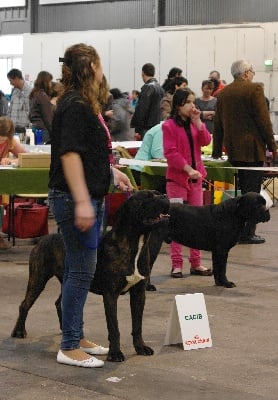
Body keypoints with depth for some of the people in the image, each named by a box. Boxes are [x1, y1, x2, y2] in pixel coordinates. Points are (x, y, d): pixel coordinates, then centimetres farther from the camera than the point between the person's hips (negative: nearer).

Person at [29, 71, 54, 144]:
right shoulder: (43, 96, -12)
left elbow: (30, 116, 21)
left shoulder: (33, 95, 15)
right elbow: (47, 118, -13)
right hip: (43, 129, -9)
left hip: (35, 127, 9)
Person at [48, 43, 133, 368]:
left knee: (78, 269, 14)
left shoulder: (83, 104, 13)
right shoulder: (75, 106, -16)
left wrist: (112, 173, 28)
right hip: (74, 198, -10)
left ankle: (76, 337, 23)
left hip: (89, 198, 10)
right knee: (81, 271, -6)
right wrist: (81, 201, -27)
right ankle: (69, 348, 1)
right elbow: (69, 154, -23)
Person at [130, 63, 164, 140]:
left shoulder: (147, 87, -11)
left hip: (148, 128, -9)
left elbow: (142, 110, -16)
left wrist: (138, 130, -14)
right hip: (158, 127, 9)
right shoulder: (160, 87, 15)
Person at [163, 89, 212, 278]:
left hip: (195, 178, 6)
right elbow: (171, 152, -13)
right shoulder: (169, 126, -6)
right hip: (177, 178, -6)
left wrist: (197, 121, -8)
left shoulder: (196, 124, 12)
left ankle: (196, 263, 12)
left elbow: (206, 141, -2)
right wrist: (188, 169, -19)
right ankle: (177, 264, 2)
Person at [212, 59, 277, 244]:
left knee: (244, 189, 15)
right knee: (252, 191, -3)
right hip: (253, 148, -6)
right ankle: (247, 233, -3)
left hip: (232, 149, 6)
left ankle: (241, 230, 16)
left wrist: (217, 151, 19)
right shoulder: (254, 89, -9)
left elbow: (218, 124, 13)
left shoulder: (223, 93, 10)